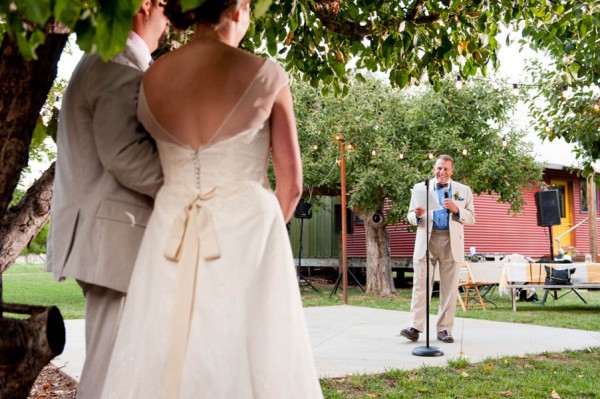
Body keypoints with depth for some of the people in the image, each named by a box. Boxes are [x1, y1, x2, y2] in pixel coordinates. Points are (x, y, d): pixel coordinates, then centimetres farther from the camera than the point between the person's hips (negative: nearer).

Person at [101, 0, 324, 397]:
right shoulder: (266, 75, -6)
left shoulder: (151, 79, 4)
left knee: (161, 364, 13)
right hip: (246, 236, -3)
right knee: (247, 361, 8)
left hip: (171, 239, 4)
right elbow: (292, 183, -1)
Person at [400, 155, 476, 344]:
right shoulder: (420, 187, 12)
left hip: (451, 243, 0)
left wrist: (457, 210, -11)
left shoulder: (464, 191, 12)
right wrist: (417, 215, -13)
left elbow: (471, 219, 8)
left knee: (449, 288, 2)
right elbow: (410, 216, 10)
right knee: (420, 284, -5)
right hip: (426, 240, 0)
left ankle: (444, 329, 10)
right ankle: (415, 327, -5)